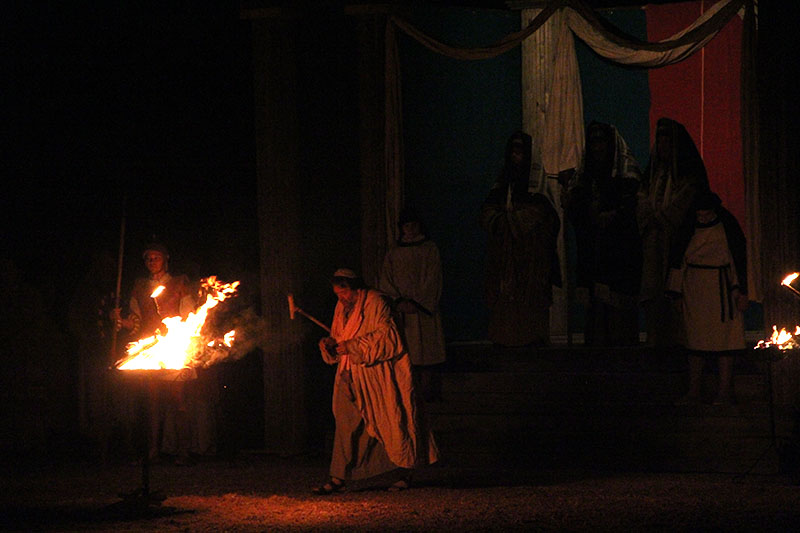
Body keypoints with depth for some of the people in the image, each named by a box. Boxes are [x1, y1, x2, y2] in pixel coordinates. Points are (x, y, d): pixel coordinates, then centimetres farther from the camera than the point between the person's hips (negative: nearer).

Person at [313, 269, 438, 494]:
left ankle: (406, 474, 14)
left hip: (380, 376, -6)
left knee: (392, 422, -1)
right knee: (346, 423, -2)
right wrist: (329, 344, -5)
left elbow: (386, 338, -18)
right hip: (353, 377, 6)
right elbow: (339, 339, 19)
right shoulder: (342, 308, 12)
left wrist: (352, 347, -21)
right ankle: (338, 478, -5)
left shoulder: (376, 303, -10)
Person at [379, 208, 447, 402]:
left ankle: (427, 393, -5)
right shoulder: (393, 255, 14)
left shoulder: (430, 249, 8)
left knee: (426, 354, -7)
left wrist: (417, 303, -9)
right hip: (401, 313, 1)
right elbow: (385, 284, 8)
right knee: (406, 355, -7)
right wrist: (399, 302, -8)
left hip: (424, 311, -1)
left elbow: (432, 281, 1)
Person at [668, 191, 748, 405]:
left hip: (720, 287, -3)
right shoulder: (689, 228, 4)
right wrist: (678, 292, 7)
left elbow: (740, 258, 0)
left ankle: (725, 391, -4)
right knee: (695, 338, 3)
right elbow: (677, 258, 10)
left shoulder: (728, 227, -4)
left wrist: (742, 292, -4)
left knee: (723, 337, -5)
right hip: (694, 287, 3)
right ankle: (693, 391, 6)